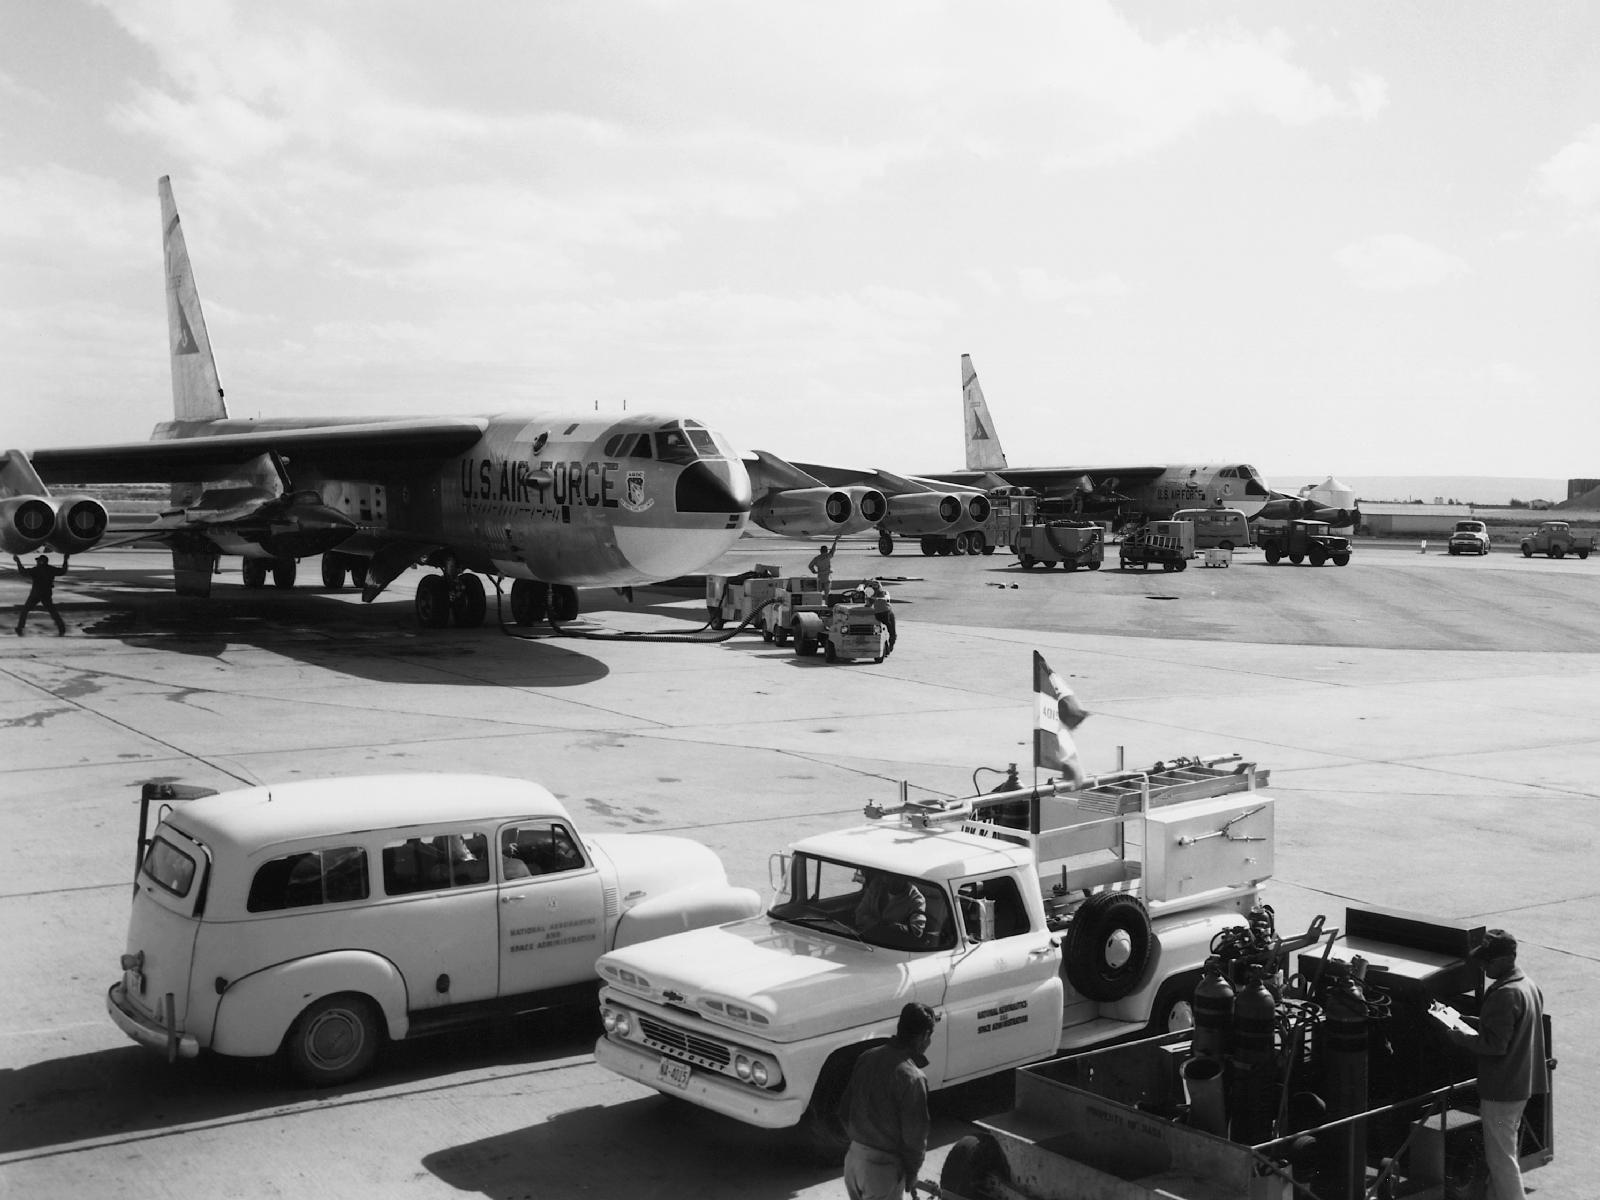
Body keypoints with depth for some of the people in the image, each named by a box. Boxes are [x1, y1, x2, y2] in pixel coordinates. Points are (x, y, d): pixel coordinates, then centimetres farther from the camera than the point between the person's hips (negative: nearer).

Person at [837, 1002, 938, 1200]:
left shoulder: (866, 1058, 0)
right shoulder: (912, 1078, -21)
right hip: (883, 1167, -7)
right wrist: (912, 1173, -2)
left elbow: (844, 1110, 9)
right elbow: (914, 1135, -16)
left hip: (853, 1156, 7)